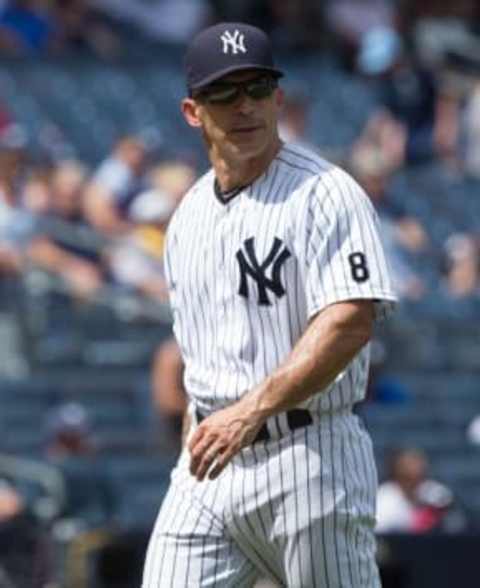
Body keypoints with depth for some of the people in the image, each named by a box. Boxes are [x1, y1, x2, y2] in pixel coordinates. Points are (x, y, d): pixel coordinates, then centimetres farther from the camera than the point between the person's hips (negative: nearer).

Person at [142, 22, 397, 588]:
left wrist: (252, 410, -31)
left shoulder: (325, 193, -9)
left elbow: (351, 321, -22)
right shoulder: (188, 214, 15)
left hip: (307, 457, -6)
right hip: (209, 463, 6)